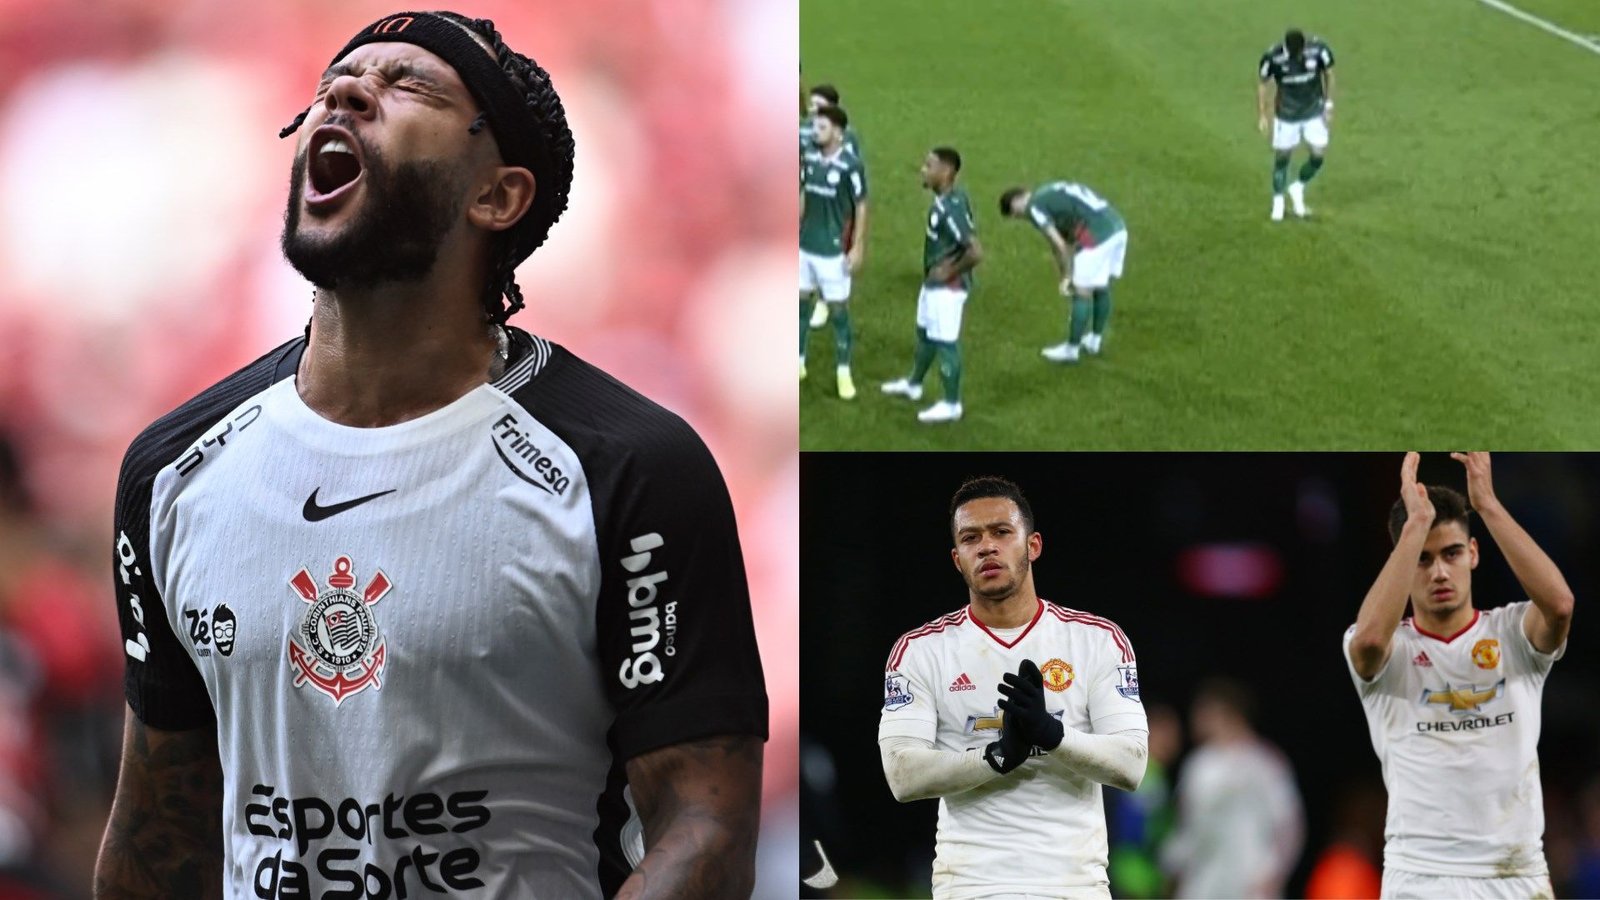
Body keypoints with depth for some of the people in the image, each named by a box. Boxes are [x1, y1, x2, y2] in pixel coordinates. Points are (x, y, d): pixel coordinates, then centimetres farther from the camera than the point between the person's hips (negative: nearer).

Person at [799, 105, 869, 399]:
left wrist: (857, 248, -12)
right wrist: (794, 230, 14)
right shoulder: (809, 159, 1)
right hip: (806, 246, 6)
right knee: (801, 302, 13)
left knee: (839, 309, 2)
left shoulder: (851, 166, -16)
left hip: (834, 250, -6)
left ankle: (844, 372, 11)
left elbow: (861, 208, -11)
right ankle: (798, 362, 26)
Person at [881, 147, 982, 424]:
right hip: (932, 283, 10)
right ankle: (913, 384, 46)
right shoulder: (943, 199, 0)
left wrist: (950, 272, -20)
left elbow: (975, 252, -34)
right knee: (925, 333, 26)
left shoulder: (952, 208, -30)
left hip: (948, 287, -10)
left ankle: (951, 404, 16)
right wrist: (934, 270, 10)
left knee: (945, 342, 3)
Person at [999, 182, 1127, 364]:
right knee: (1102, 288, 23)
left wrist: (1066, 277, 5)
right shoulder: (1049, 193, 25)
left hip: (1097, 236, -9)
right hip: (1117, 227, 9)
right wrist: (1069, 275, 27)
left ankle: (1071, 349, 15)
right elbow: (1068, 241, 28)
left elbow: (1059, 245, -7)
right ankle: (1095, 340, 37)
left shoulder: (1034, 207, -2)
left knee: (1082, 294, 4)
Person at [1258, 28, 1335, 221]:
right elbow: (1262, 84, -7)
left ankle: (1298, 188, 24)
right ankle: (1278, 202, 23)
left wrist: (1329, 105, -1)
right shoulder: (1272, 57, -24)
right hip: (1286, 116, -1)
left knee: (1319, 153, -3)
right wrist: (1261, 116, -5)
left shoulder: (1318, 49, -21)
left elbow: (1328, 74, -2)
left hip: (1314, 112, 1)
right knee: (1282, 156, 4)